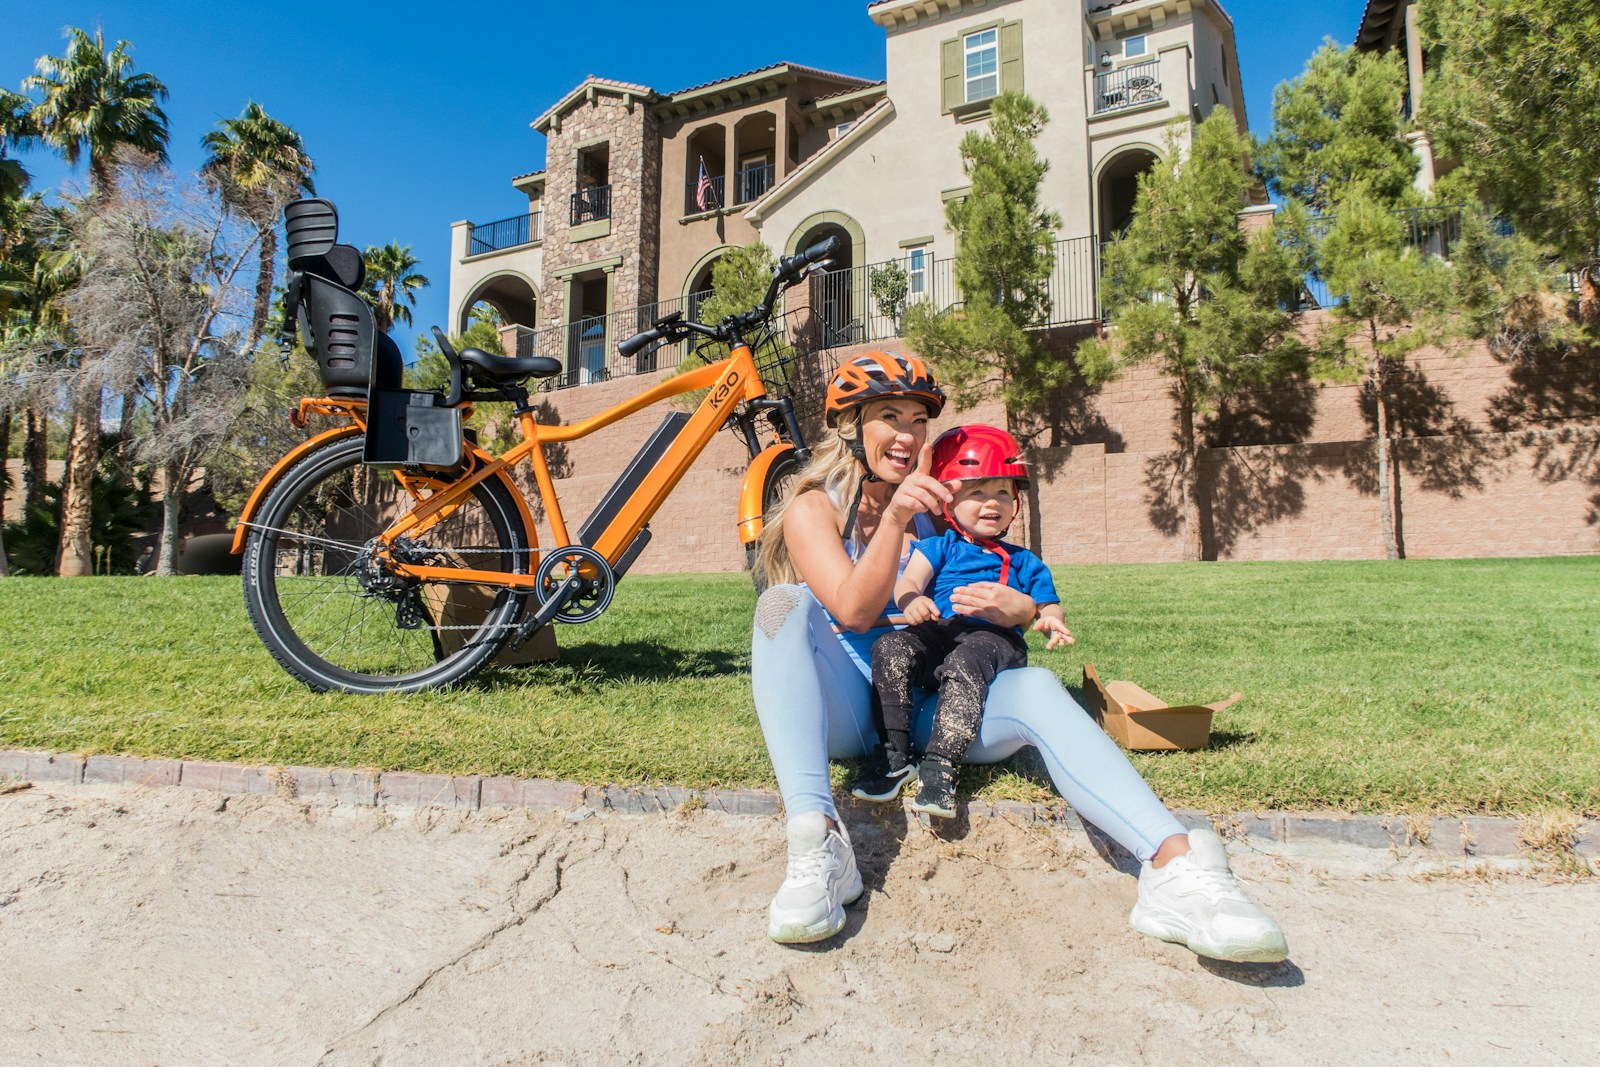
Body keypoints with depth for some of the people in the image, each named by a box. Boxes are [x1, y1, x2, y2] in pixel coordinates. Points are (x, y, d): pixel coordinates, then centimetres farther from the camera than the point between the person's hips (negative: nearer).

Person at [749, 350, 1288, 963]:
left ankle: (1174, 867, -48)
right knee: (784, 601, -30)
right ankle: (817, 843, -47)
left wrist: (1021, 610, -14)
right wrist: (892, 518, -26)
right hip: (847, 709, -2)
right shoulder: (814, 506, 3)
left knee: (1035, 687, -26)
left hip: (928, 703, 3)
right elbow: (852, 612, -13)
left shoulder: (934, 508, 14)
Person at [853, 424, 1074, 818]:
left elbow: (1047, 606, 19)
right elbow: (908, 581, 4)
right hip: (938, 632, 1)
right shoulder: (938, 547, 21)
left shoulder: (1023, 562, 26)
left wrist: (1052, 622, -8)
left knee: (964, 664, -36)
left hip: (995, 639, -1)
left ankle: (939, 767, -41)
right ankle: (893, 757, -27)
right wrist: (911, 599, -22)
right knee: (890, 648, -29)